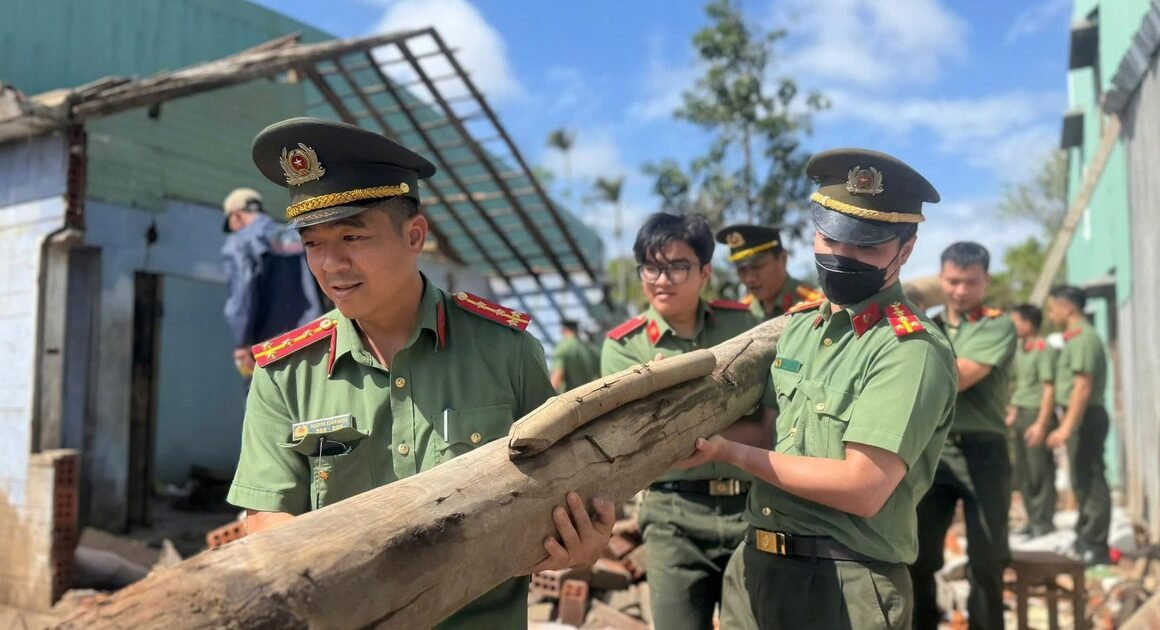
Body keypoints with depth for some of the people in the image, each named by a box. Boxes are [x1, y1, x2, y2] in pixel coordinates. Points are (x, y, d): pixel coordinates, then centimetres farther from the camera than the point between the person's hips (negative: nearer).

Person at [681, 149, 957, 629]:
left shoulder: (912, 349, -17)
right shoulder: (799, 324, 8)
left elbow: (863, 487, -23)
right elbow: (775, 437, 8)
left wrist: (731, 452, -16)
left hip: (847, 587, -7)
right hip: (755, 566, 7)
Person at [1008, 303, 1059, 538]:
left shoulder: (1044, 350, -13)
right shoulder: (1020, 349, 13)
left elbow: (1049, 388, -16)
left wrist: (1041, 423, -20)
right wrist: (1013, 412, 19)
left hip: (1037, 414, -9)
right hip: (1021, 414, 9)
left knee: (1040, 471, -2)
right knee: (1022, 472, 13)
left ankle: (1043, 522, 8)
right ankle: (1033, 519, 23)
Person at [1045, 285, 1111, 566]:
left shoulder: (1083, 338, -16)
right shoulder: (1076, 337, 14)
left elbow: (1083, 388, -22)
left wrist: (1066, 427, -24)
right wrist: (1066, 425, 19)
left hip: (1085, 418, -10)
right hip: (1079, 417, 10)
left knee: (1090, 480, -4)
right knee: (1083, 480, 16)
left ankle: (1096, 546, 1)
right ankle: (1085, 538, 27)